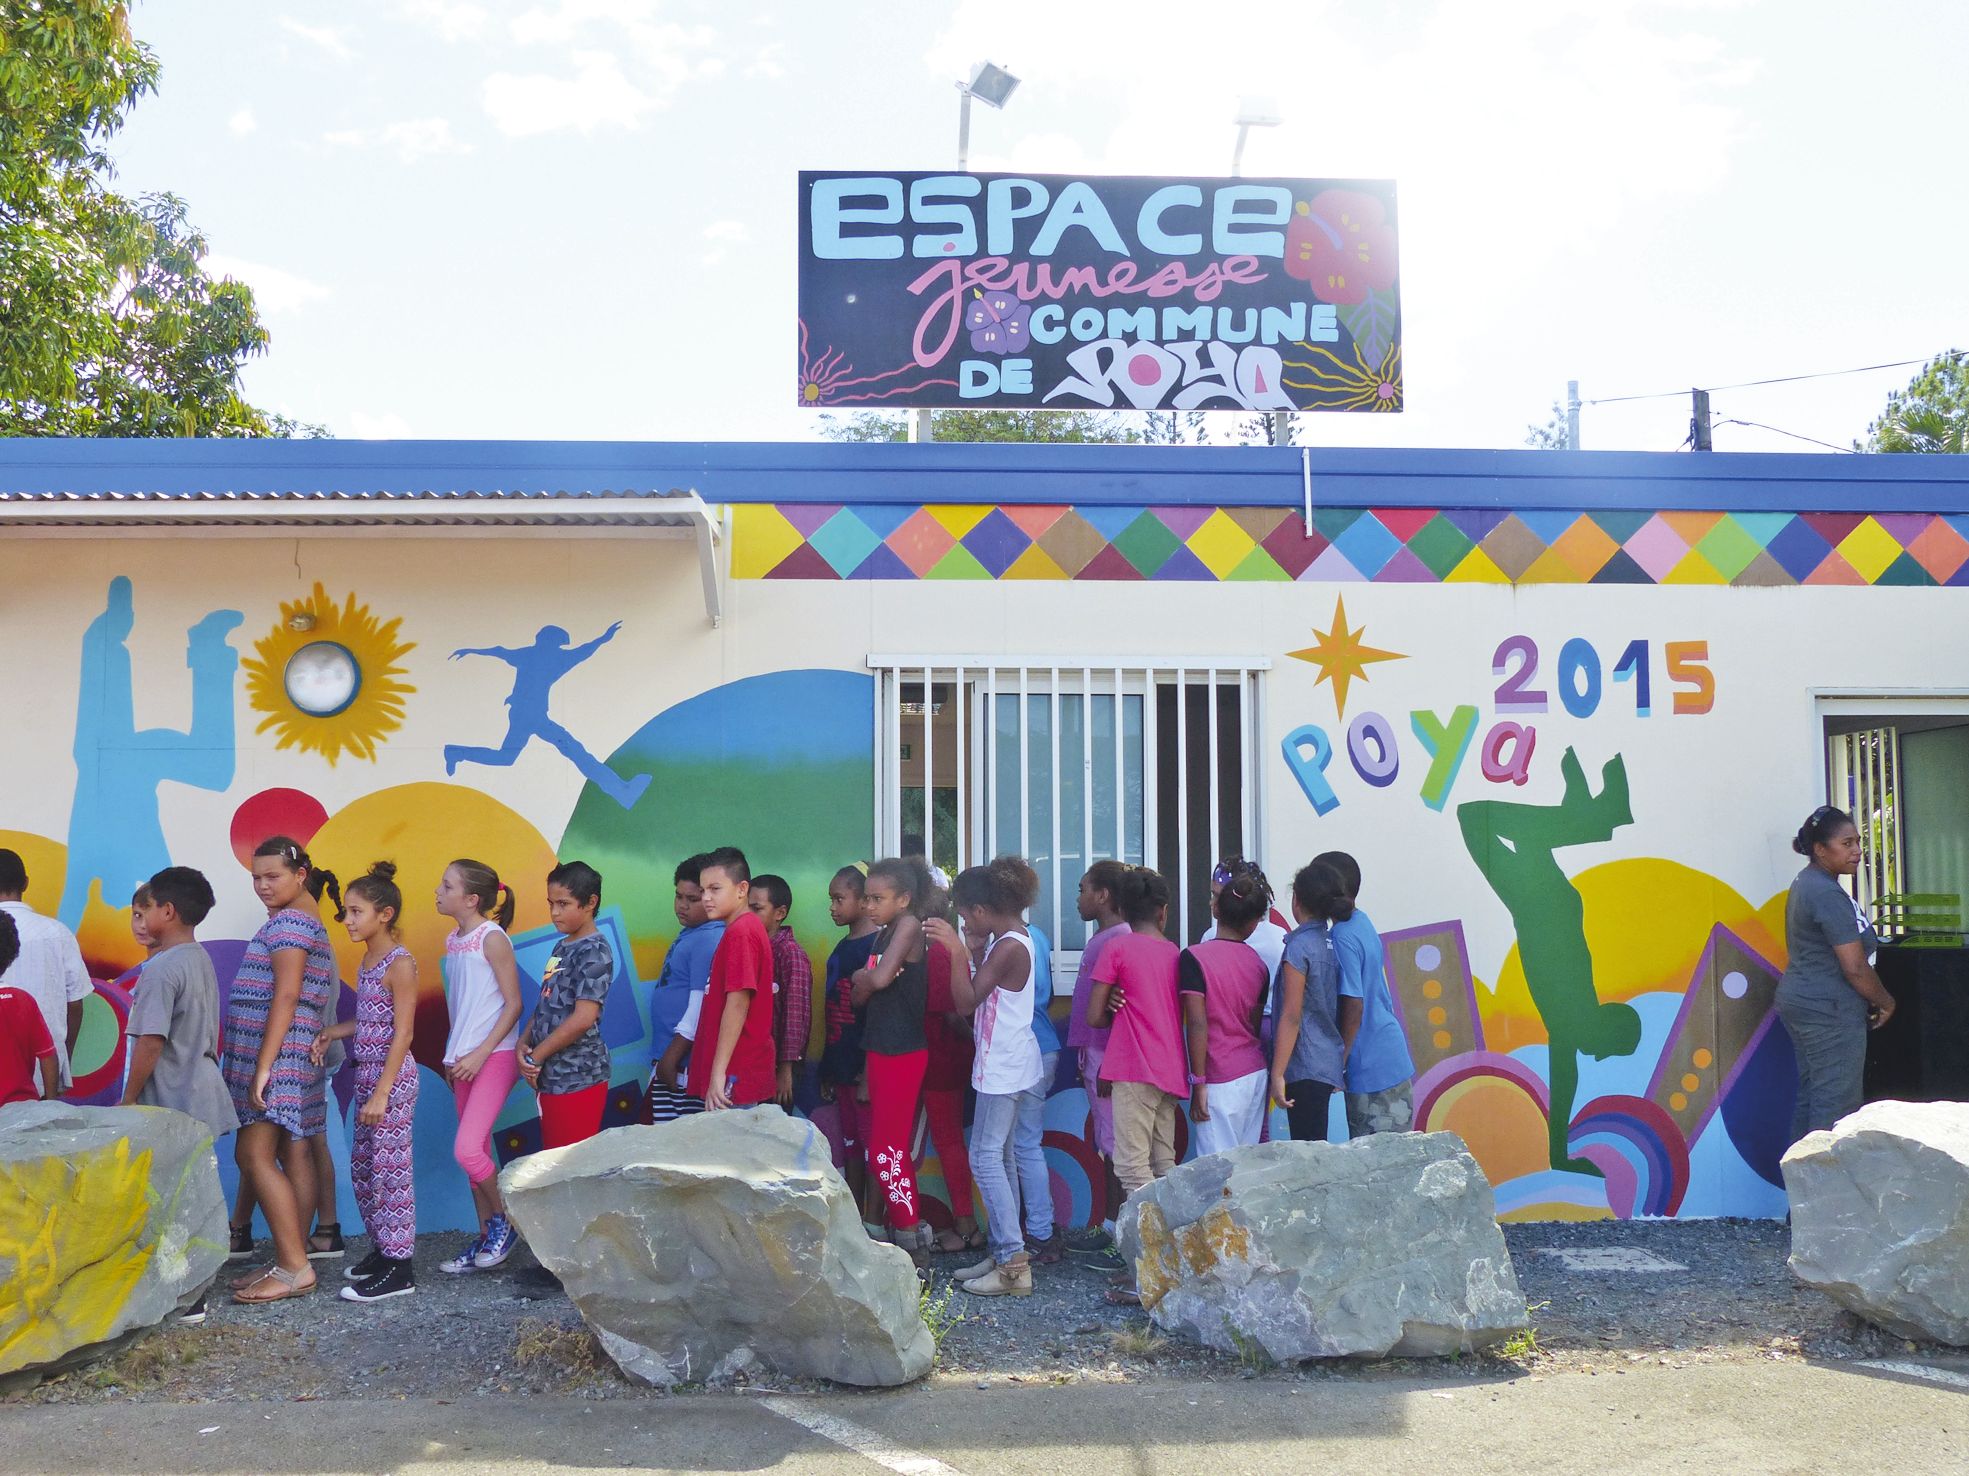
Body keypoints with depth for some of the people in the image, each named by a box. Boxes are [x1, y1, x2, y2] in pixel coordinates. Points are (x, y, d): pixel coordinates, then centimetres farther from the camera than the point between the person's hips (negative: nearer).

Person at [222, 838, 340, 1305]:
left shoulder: (287, 921, -10)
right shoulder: (308, 921, 20)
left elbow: (286, 995, -19)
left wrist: (263, 1065, -21)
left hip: (276, 1054, -10)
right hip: (295, 1057, 10)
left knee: (254, 1156, -12)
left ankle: (294, 1267, -12)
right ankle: (293, 1262, 12)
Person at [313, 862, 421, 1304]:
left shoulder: (400, 964, -15)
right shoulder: (367, 960, 12)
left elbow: (402, 1033, -18)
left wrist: (381, 1093, -20)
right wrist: (333, 1033, 5)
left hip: (393, 1077, -9)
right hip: (368, 1073, 9)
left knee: (390, 1169, -5)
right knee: (362, 1166, 15)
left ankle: (399, 1268, 2)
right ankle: (383, 1249, 27)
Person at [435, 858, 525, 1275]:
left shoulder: (492, 938, -12)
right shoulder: (453, 940, 11)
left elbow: (513, 1003, -13)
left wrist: (481, 1053, -17)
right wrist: (453, 1056, 15)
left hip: (494, 1055, -8)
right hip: (463, 1058, 8)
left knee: (467, 1149, -15)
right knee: (477, 1151, 10)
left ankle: (504, 1220, 6)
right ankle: (486, 1237, 19)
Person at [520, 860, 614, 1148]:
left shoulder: (594, 951, -13)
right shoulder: (562, 946, 13)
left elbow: (583, 1018, -21)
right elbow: (546, 1004, 16)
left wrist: (536, 1057, -13)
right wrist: (524, 1043, -2)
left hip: (577, 1078, -9)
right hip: (551, 1076, 9)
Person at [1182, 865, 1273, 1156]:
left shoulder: (1194, 957, -11)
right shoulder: (1257, 962, 5)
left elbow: (1199, 1026, -14)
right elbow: (1255, 1025, 11)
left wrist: (1198, 1083, -9)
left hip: (1222, 1079, -6)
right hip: (1256, 1073, 6)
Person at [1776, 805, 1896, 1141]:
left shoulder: (1805, 883, 12)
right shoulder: (1829, 895, -19)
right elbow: (1855, 968, -20)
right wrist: (1886, 1002, -3)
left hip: (1798, 1000, 10)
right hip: (1829, 1012, -10)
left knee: (1810, 1097, 15)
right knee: (1836, 1105, -5)